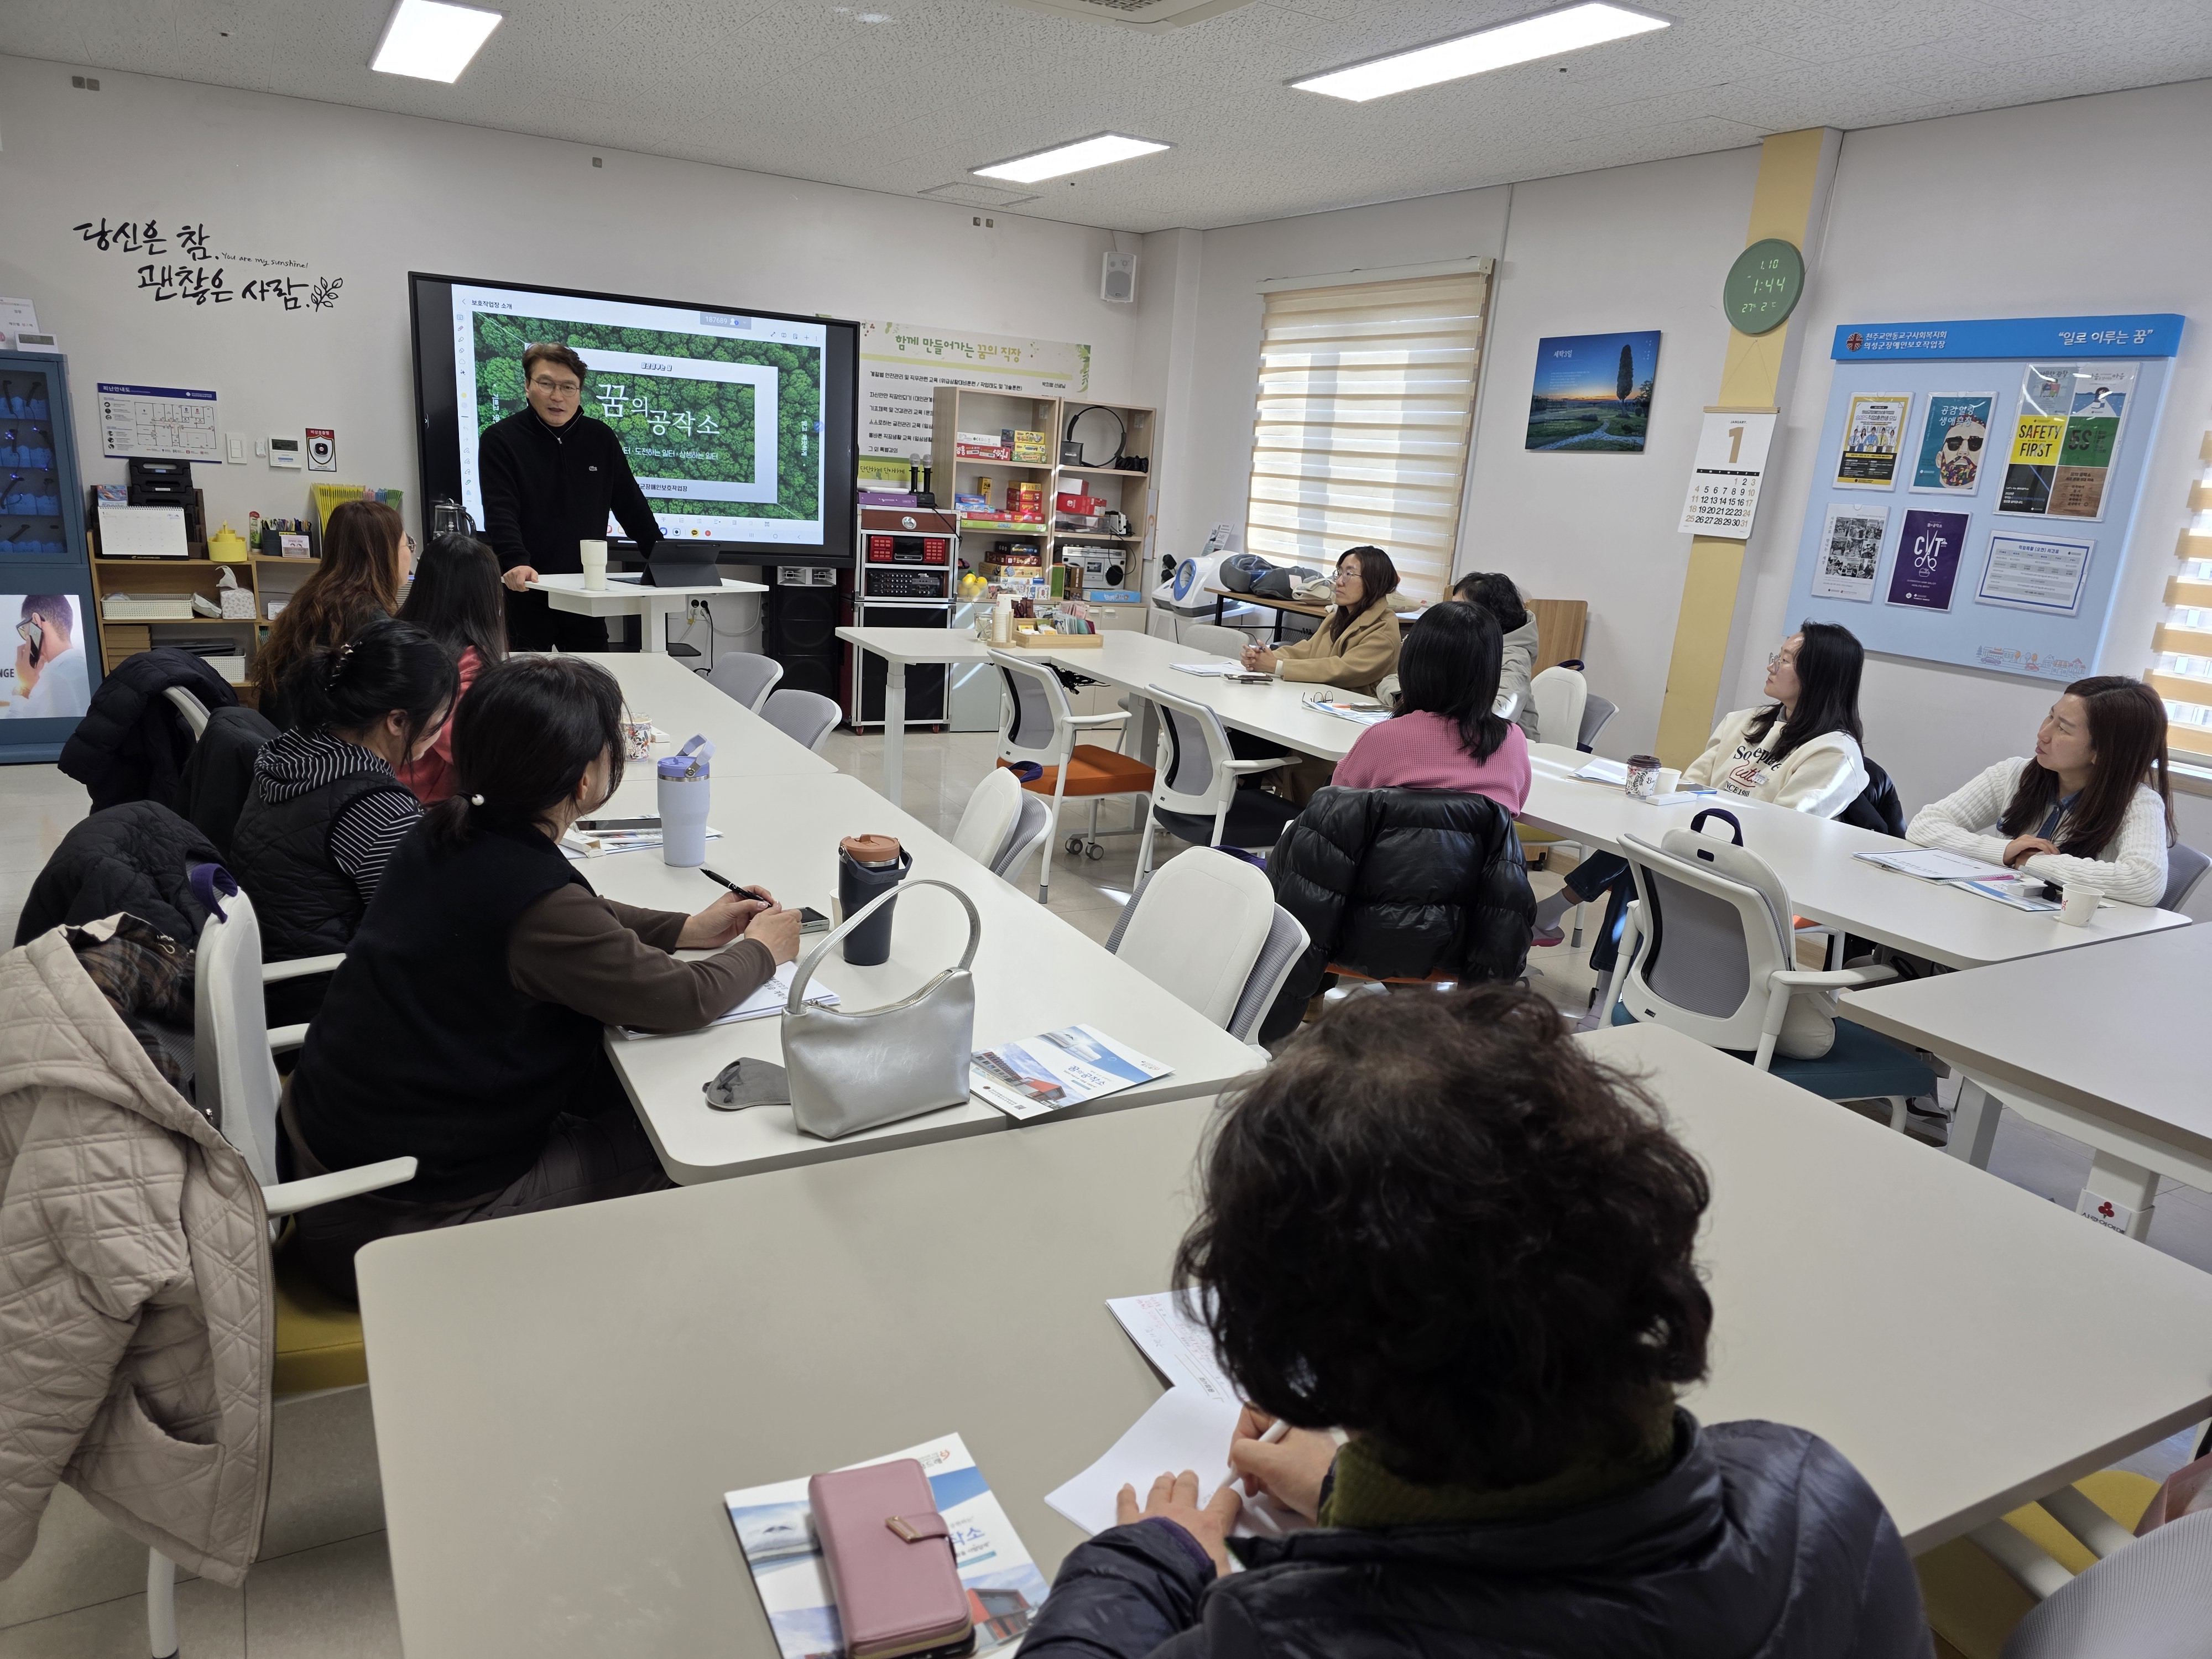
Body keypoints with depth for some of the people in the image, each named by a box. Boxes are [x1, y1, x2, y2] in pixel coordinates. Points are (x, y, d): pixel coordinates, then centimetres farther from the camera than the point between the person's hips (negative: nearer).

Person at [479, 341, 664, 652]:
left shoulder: (601, 439, 10)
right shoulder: (500, 439, -1)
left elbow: (631, 504, 14)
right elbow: (500, 512, -12)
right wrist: (516, 563, -29)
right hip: (525, 594, -3)